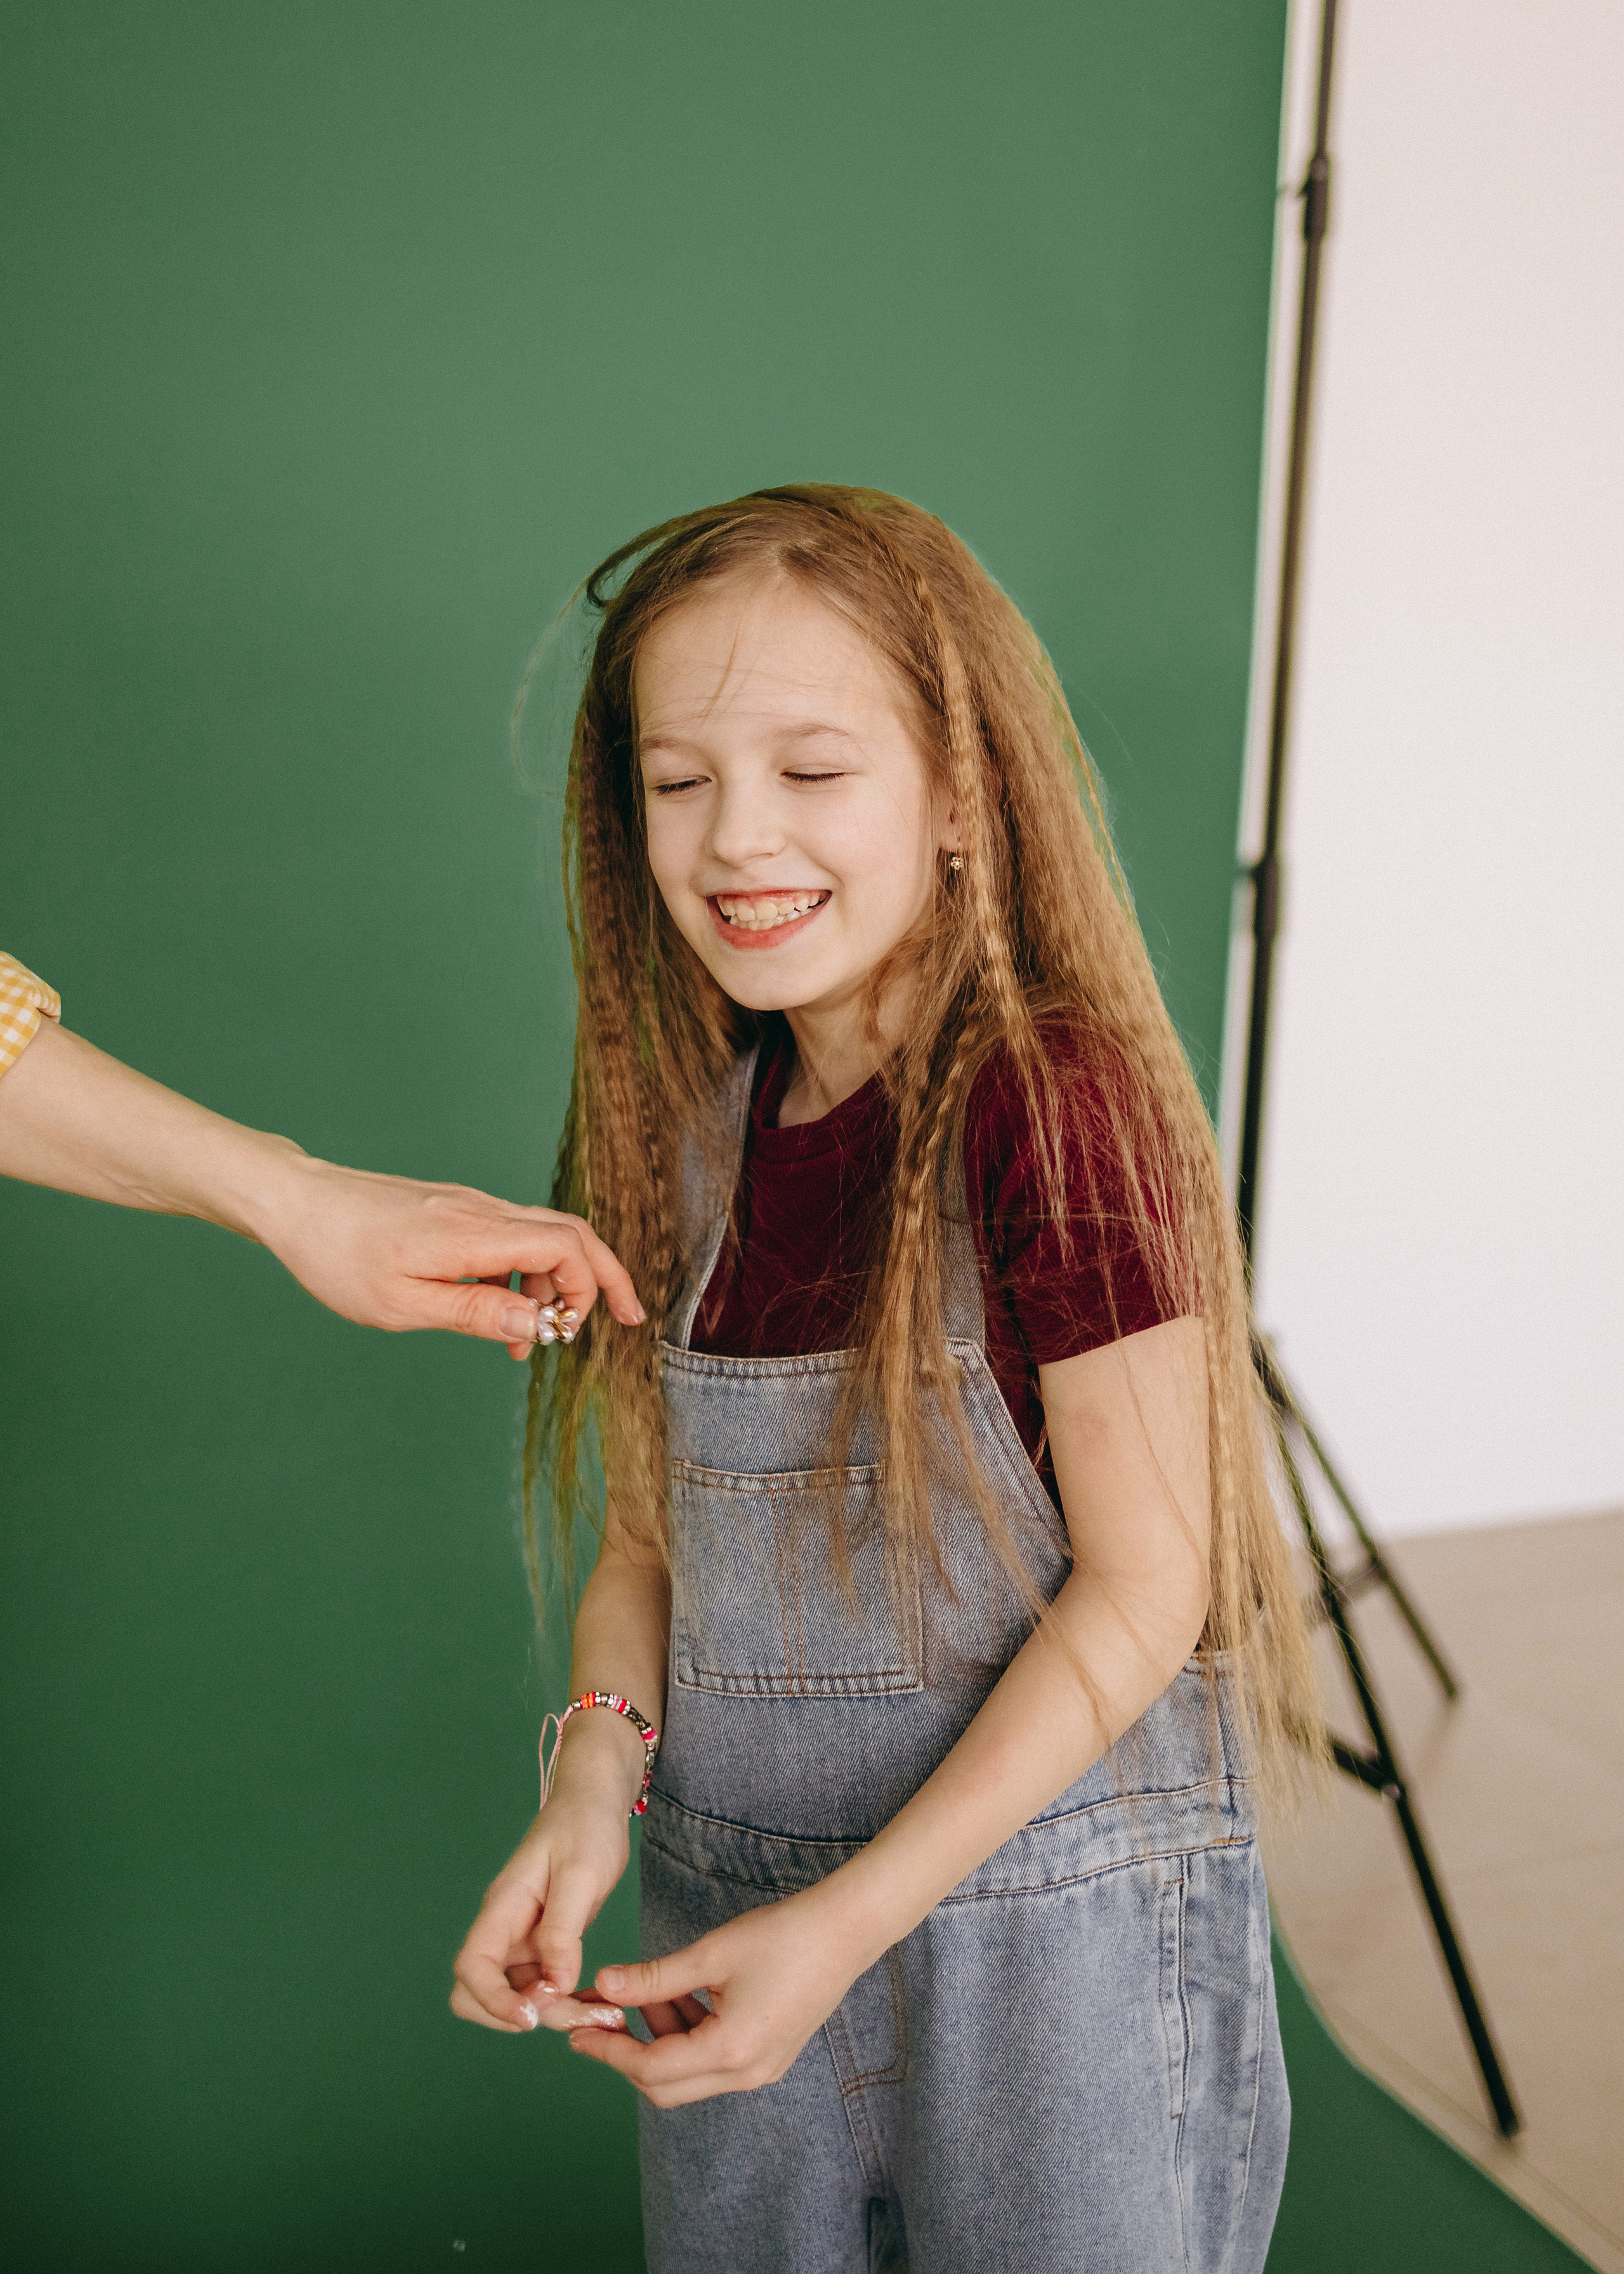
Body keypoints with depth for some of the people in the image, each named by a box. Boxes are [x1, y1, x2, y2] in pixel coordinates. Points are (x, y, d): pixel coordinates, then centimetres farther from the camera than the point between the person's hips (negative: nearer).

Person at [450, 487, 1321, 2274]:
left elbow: (1141, 1590, -17)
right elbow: (655, 1518, 5)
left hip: (1055, 1907, -5)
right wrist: (592, 1787, -11)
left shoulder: (1059, 1109, -20)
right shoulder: (696, 1122, 0)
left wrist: (853, 1917, -19)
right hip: (729, 1898, 6)